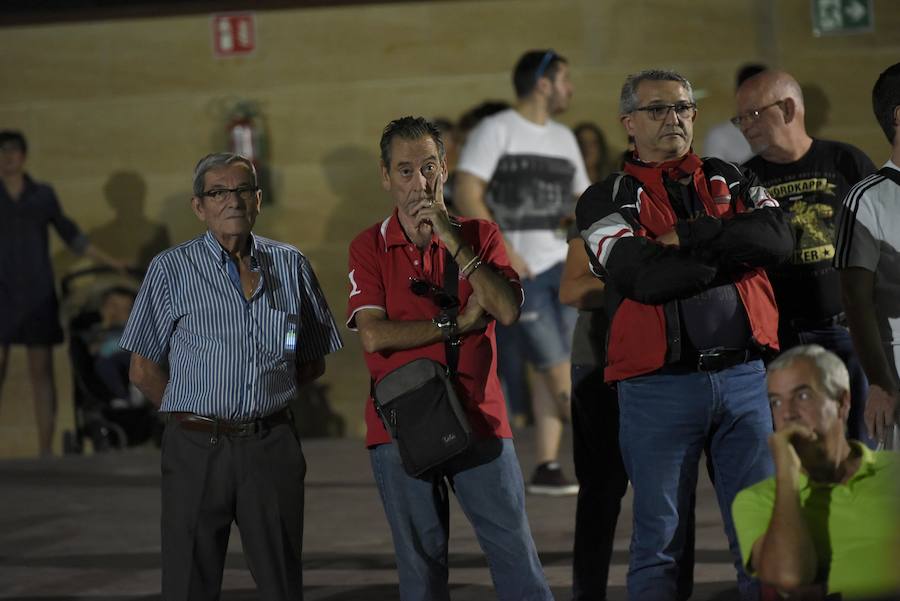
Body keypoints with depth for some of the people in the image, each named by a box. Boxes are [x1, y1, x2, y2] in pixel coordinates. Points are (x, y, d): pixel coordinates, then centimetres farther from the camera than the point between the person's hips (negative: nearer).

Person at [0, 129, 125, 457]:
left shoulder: (43, 195, 10)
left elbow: (71, 236, 18)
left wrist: (111, 262, 17)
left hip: (37, 294, 2)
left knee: (42, 371, -1)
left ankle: (46, 451, 1)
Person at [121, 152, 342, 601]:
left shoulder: (291, 266, 9)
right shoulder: (171, 270, 1)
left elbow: (313, 362, 16)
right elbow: (144, 369, 3)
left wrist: (264, 394, 8)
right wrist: (194, 414, 7)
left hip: (272, 446, 2)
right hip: (196, 448, -2)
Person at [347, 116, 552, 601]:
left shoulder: (479, 235, 6)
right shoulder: (369, 248, 4)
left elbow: (508, 310, -10)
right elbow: (373, 335, -10)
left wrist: (453, 242, -13)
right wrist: (458, 325, -8)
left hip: (480, 419, 1)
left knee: (516, 552, -3)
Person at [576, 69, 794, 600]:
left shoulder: (730, 181, 15)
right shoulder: (609, 199, 4)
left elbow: (777, 238, -4)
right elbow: (642, 277, -14)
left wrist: (688, 236, -10)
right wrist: (734, 253, -6)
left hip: (744, 377, 3)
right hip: (660, 389, -3)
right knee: (661, 539, 2)